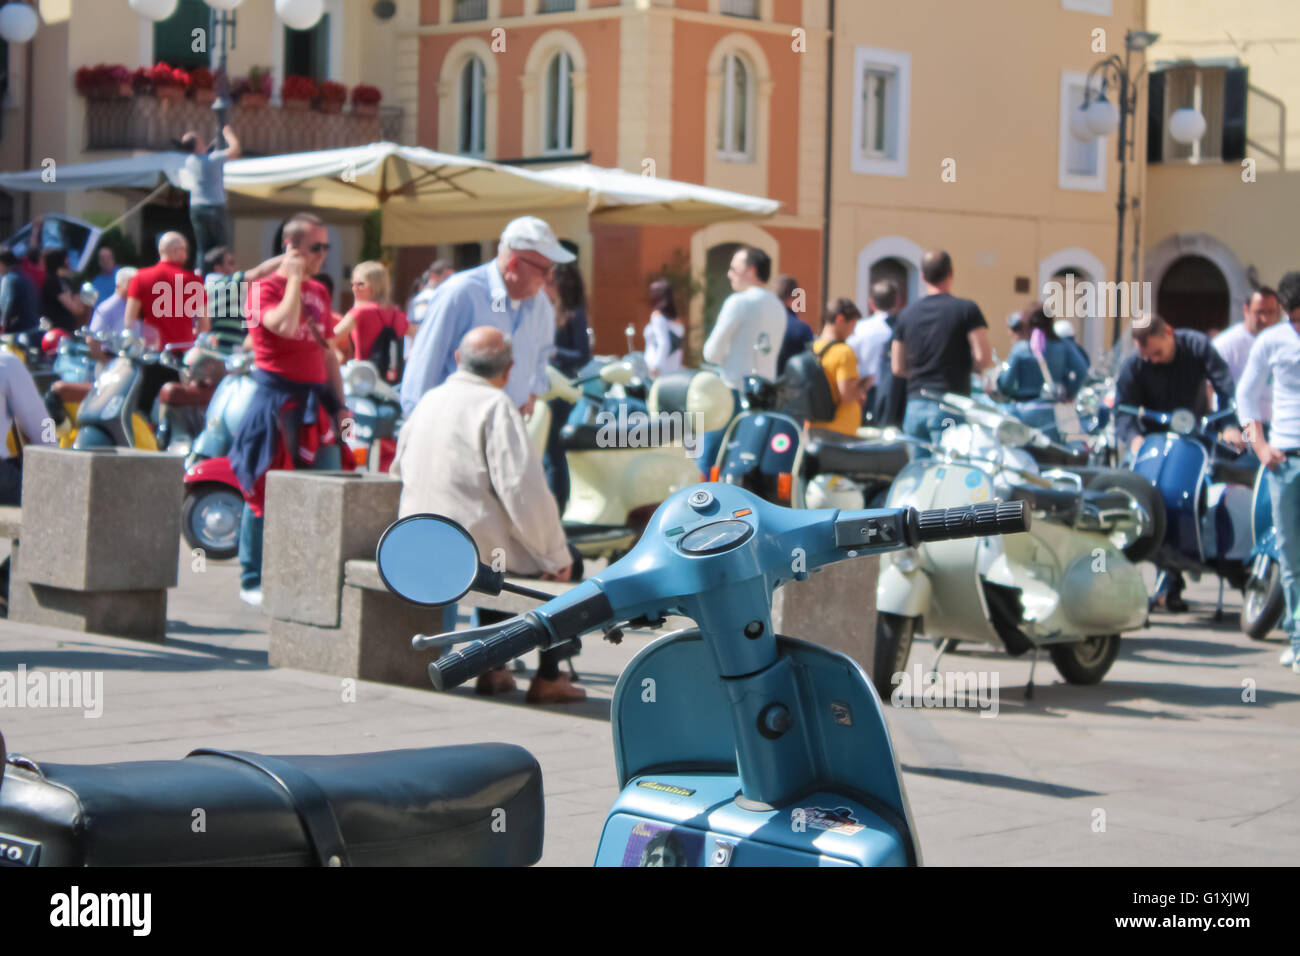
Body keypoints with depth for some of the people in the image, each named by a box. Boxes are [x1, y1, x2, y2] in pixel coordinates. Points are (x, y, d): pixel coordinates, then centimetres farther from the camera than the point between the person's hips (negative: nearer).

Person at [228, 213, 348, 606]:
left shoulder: (319, 293, 16)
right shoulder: (264, 286, -6)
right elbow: (284, 325, -25)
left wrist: (340, 404, 14)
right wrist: (294, 277, -13)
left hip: (316, 397, 7)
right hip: (277, 394, -6)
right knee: (264, 492, -2)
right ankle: (252, 581, 7)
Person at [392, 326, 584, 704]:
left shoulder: (427, 401, 11)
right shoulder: (496, 406, -12)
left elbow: (399, 472, 21)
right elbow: (523, 488, -18)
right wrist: (556, 553, -6)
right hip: (473, 545, -7)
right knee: (562, 562, 14)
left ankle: (493, 669, 31)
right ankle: (548, 679, 13)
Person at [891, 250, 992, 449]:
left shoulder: (907, 314, 9)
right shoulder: (966, 309, -5)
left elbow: (898, 368, 12)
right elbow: (983, 358, -11)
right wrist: (965, 367, 9)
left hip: (914, 407, 5)